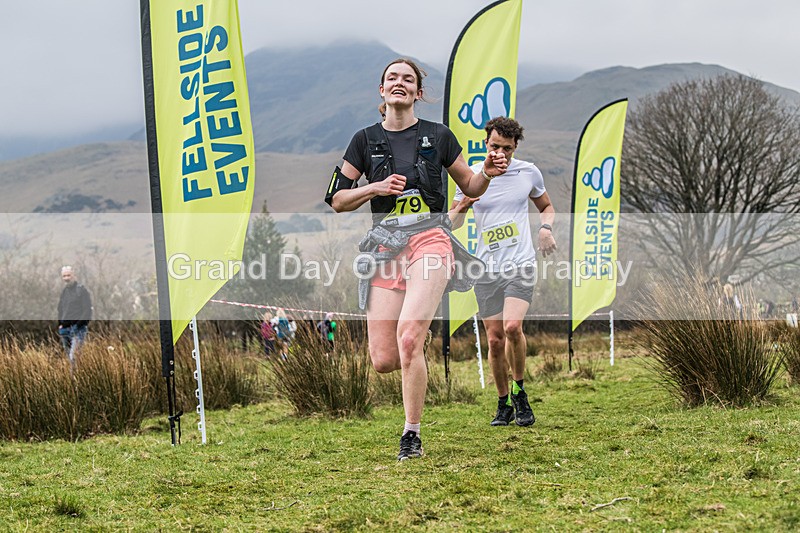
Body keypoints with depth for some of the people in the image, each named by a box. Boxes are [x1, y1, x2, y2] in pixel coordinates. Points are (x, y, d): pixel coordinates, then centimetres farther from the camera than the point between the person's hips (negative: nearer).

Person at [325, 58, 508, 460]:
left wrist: (488, 172, -4)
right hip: (385, 246, 2)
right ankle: (419, 352, 31)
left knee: (407, 336, -25)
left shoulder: (438, 136, 9)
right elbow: (336, 200, 12)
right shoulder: (366, 140, 11)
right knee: (383, 360, -7)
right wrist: (376, 188, -4)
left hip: (430, 239, -2)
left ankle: (412, 434, -12)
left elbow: (470, 187, 18)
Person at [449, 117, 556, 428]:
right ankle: (503, 405, 17)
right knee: (495, 341, 0)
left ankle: (520, 392, -3)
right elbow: (452, 223, 10)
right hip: (487, 270, 1)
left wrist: (546, 227, 0)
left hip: (521, 265, -1)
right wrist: (461, 209, -14)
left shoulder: (528, 172, 5)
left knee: (512, 326, -23)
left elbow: (546, 207, 22)